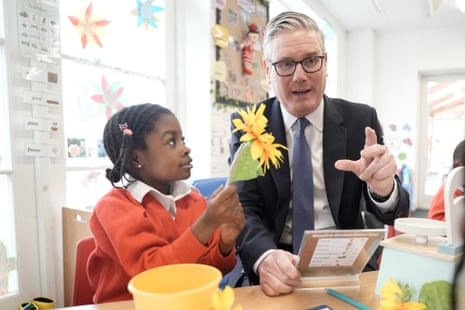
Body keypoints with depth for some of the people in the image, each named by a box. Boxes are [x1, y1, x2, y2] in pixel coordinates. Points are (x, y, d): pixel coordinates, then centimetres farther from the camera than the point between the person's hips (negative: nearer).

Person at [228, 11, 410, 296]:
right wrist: (265, 257, -30)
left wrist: (383, 188, -25)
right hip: (278, 268, -1)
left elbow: (393, 215, -1)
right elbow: (244, 208, -9)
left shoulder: (361, 119, -1)